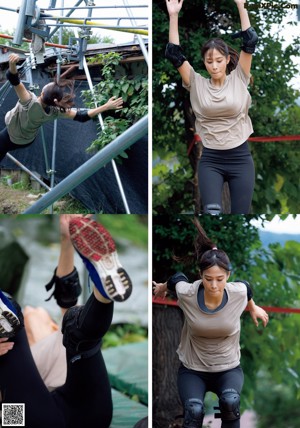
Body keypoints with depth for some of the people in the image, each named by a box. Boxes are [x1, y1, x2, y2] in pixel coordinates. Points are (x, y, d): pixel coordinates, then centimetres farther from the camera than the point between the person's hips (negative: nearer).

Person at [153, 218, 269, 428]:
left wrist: (253, 309, 30)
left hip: (228, 368, 1)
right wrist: (162, 288, 27)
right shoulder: (187, 294, -20)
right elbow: (176, 278, 4)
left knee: (230, 401, -31)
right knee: (194, 410, -29)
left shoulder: (238, 292, -17)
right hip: (193, 369, -1)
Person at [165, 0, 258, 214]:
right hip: (210, 160, 0)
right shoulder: (197, 84, 3)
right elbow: (174, 54, -3)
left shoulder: (239, 80, 1)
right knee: (212, 211, -19)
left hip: (240, 158, 0)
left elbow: (250, 42, -5)